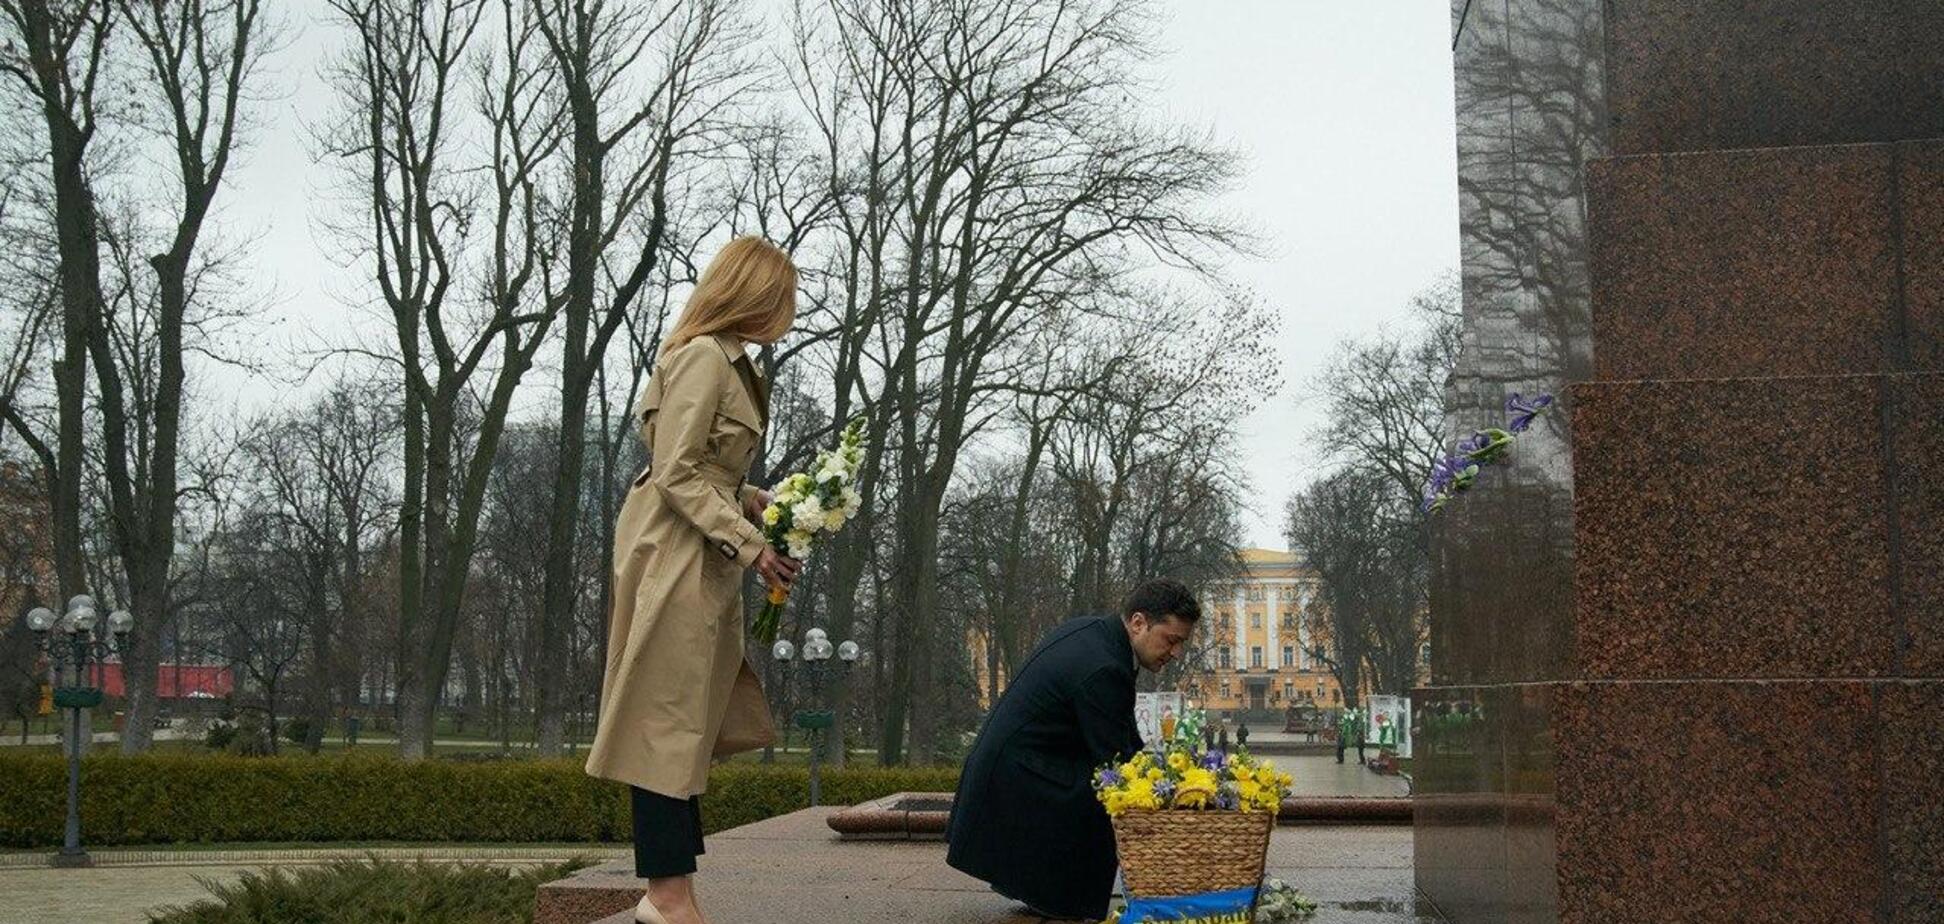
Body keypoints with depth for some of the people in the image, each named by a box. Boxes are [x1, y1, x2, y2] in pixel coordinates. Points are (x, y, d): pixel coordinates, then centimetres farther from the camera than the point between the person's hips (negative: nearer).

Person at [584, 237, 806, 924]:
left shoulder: (730, 362, 17)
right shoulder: (703, 357, -12)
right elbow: (677, 473, -17)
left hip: (702, 559, 10)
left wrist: (760, 506, 6)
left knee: (694, 723, 9)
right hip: (673, 556, -10)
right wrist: (749, 543, -19)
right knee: (670, 719, -7)